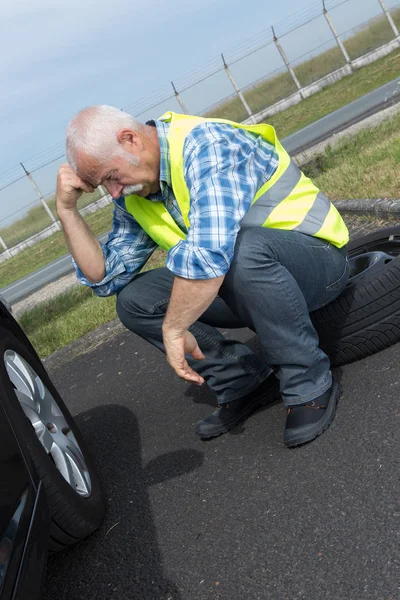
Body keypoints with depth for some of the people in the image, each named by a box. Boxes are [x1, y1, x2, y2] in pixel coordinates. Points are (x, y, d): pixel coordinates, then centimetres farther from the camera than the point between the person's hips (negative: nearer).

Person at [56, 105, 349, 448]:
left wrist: (173, 329, -28)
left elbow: (209, 252, -37)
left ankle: (311, 386, -20)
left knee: (241, 249, -40)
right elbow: (107, 277, 3)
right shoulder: (133, 197, 3)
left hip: (319, 259, -7)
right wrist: (67, 210, -6)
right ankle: (242, 381, 1)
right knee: (134, 301, -4)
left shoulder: (207, 144, -23)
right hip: (250, 282, 8)